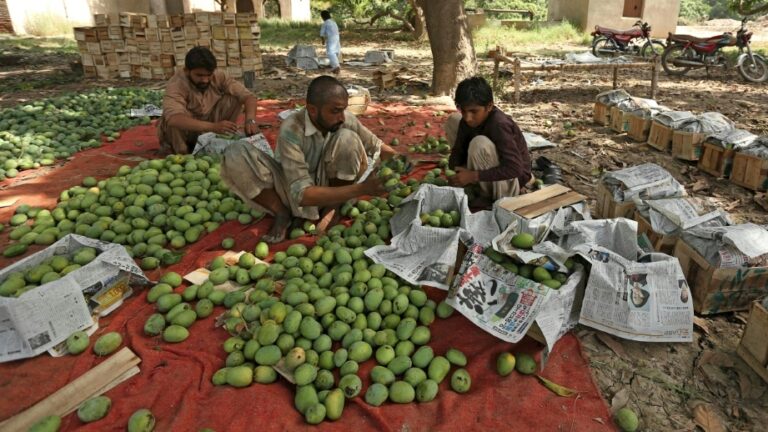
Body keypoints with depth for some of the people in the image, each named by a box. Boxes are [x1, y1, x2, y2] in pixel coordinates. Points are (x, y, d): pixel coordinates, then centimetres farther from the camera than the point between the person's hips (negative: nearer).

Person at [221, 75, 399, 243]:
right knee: (235, 155, -26)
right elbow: (302, 194, -36)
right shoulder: (291, 130, -30)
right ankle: (282, 214, -7)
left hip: (330, 186, 2)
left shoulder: (347, 120, -19)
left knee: (348, 138, -26)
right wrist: (361, 189, -44)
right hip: (294, 192, -2)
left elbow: (377, 147, -2)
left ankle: (332, 213, -10)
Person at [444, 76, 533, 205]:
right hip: (490, 175, 8)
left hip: (513, 181, -7)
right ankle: (474, 184, 7)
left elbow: (515, 168, -37)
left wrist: (473, 176, -37)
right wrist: (453, 173, -23)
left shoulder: (499, 125, -32)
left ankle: (487, 197, -11)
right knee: (453, 121, 0)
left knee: (480, 144, -36)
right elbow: (458, 149, -4)